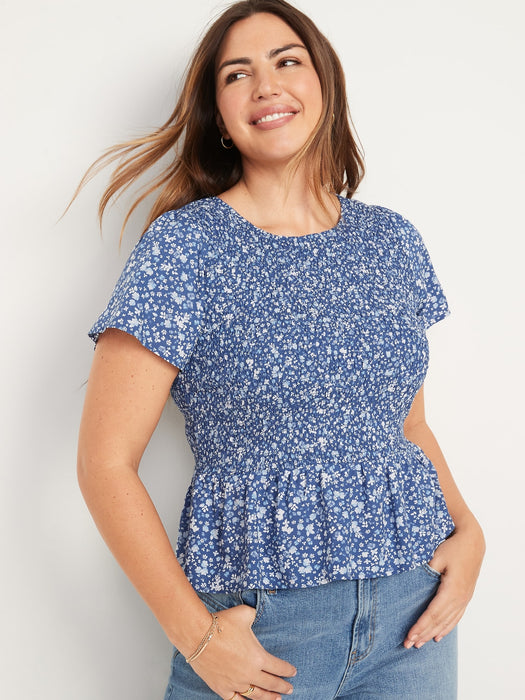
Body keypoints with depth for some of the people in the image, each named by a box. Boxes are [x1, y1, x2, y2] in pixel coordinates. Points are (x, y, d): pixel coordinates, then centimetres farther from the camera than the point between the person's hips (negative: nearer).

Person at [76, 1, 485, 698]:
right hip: (259, 622, -4)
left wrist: (467, 529, -2)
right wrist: (195, 634, -12)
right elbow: (106, 462, -10)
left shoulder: (391, 241, 5)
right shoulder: (183, 246, -9)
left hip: (413, 604, 4)